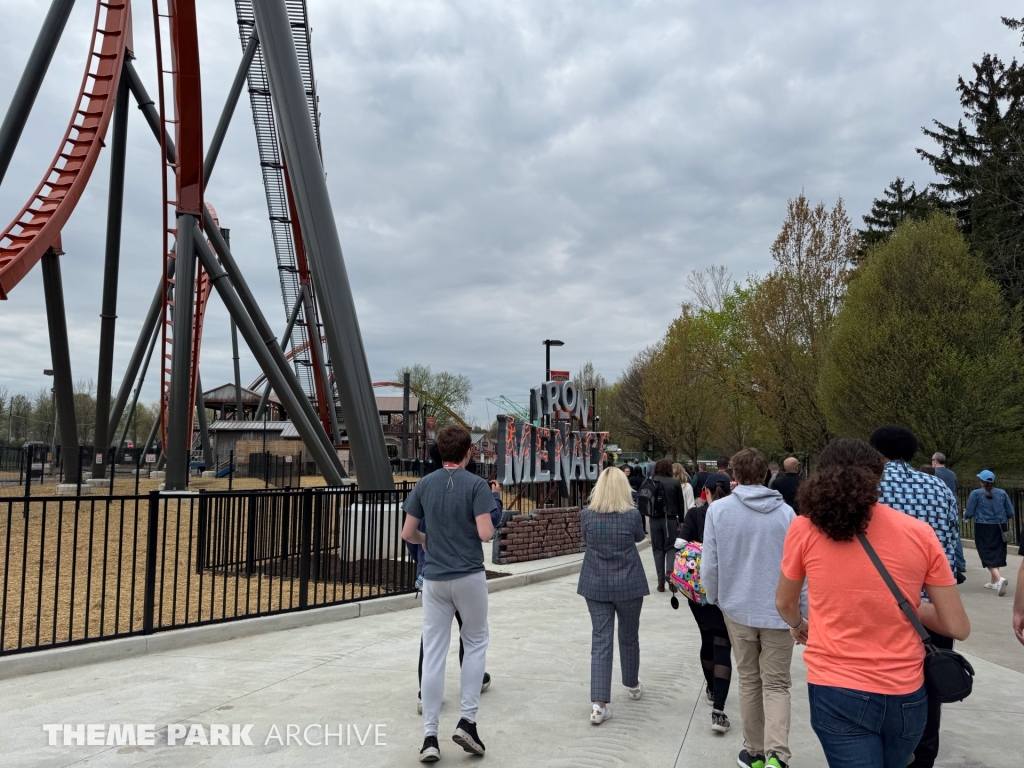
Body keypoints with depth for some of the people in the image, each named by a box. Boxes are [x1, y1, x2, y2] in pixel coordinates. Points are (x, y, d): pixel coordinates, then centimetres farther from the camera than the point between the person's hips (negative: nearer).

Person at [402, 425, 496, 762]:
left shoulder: (424, 485, 2)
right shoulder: (476, 485, -9)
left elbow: (407, 533, 4)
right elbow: (485, 533, -16)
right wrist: (490, 527, 6)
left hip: (434, 579, 3)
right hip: (469, 577, -3)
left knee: (433, 653, 6)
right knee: (475, 643, 15)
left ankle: (430, 736, 8)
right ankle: (467, 721, 9)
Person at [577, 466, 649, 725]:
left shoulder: (586, 515, -7)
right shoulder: (632, 515, -12)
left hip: (596, 586, 1)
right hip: (628, 586, -1)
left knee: (600, 640, 2)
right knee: (629, 637, 19)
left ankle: (599, 703, -6)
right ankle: (633, 685, 41)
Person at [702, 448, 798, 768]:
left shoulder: (718, 509, -8)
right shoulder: (785, 512, -6)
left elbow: (709, 563, -7)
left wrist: (713, 598, 12)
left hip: (738, 608, 0)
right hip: (779, 610, 0)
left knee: (749, 680, 16)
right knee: (776, 684, 8)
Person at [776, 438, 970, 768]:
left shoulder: (806, 528, -8)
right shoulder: (920, 533, -5)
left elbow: (785, 604, 8)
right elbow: (958, 627, -1)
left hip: (837, 692, -3)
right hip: (906, 695, 3)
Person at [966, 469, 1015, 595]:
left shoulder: (976, 493, -7)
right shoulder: (1002, 493, 3)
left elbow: (969, 514, -7)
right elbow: (1010, 514, 5)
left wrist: (965, 514, 15)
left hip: (983, 528, -4)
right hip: (1000, 528, 4)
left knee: (988, 555, -2)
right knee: (997, 553, 16)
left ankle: (999, 578, -23)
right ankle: (994, 582, 24)